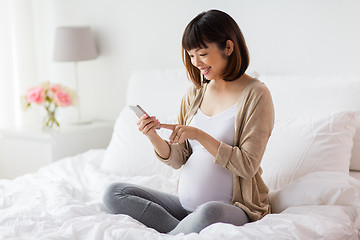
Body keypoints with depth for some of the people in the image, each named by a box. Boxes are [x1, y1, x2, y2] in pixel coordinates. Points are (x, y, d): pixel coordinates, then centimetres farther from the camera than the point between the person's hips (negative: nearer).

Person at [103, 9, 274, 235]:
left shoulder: (255, 94, -8)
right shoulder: (195, 94, 11)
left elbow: (247, 166, -14)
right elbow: (178, 159, 10)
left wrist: (200, 135, -21)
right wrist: (154, 137, -10)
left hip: (234, 207, -6)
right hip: (186, 203, 7)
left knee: (209, 212, -42)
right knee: (114, 193, -7)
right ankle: (186, 230, -16)